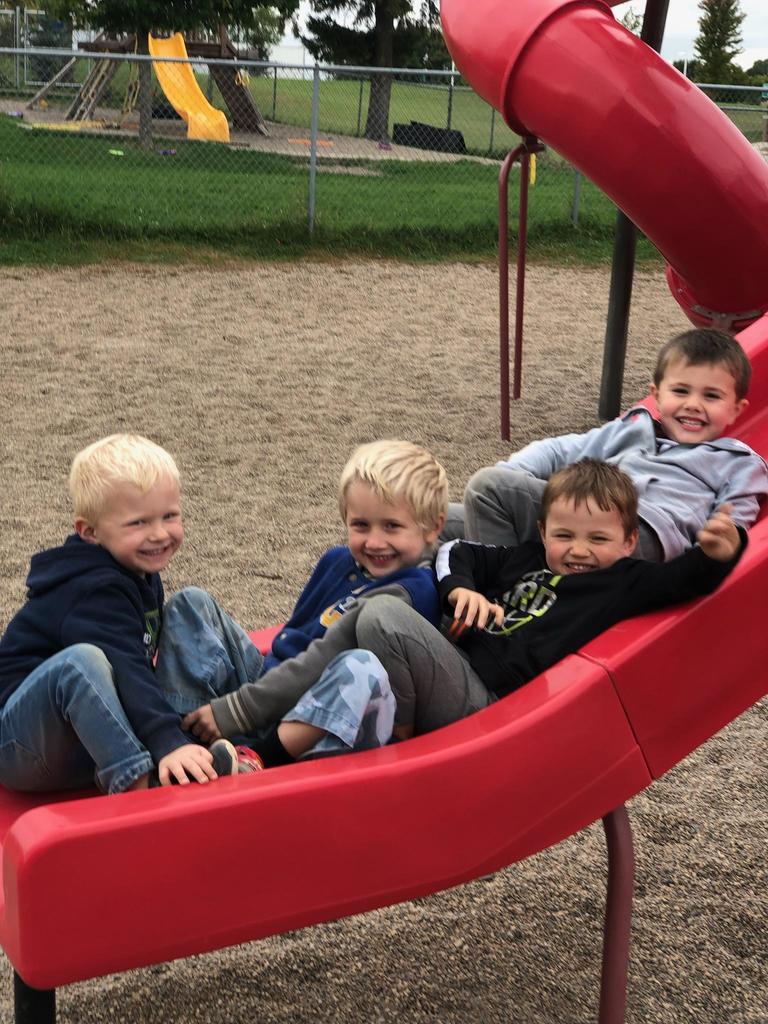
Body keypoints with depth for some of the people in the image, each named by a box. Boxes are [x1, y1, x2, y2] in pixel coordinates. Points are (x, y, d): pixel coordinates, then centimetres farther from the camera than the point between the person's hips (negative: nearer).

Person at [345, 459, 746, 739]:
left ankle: (398, 739, -9)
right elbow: (457, 551, 24)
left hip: (485, 698, -7)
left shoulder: (625, 582, 1)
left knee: (383, 618, -24)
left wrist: (718, 555, -38)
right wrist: (460, 589, 2)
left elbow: (684, 577, -15)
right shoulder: (527, 559, 17)